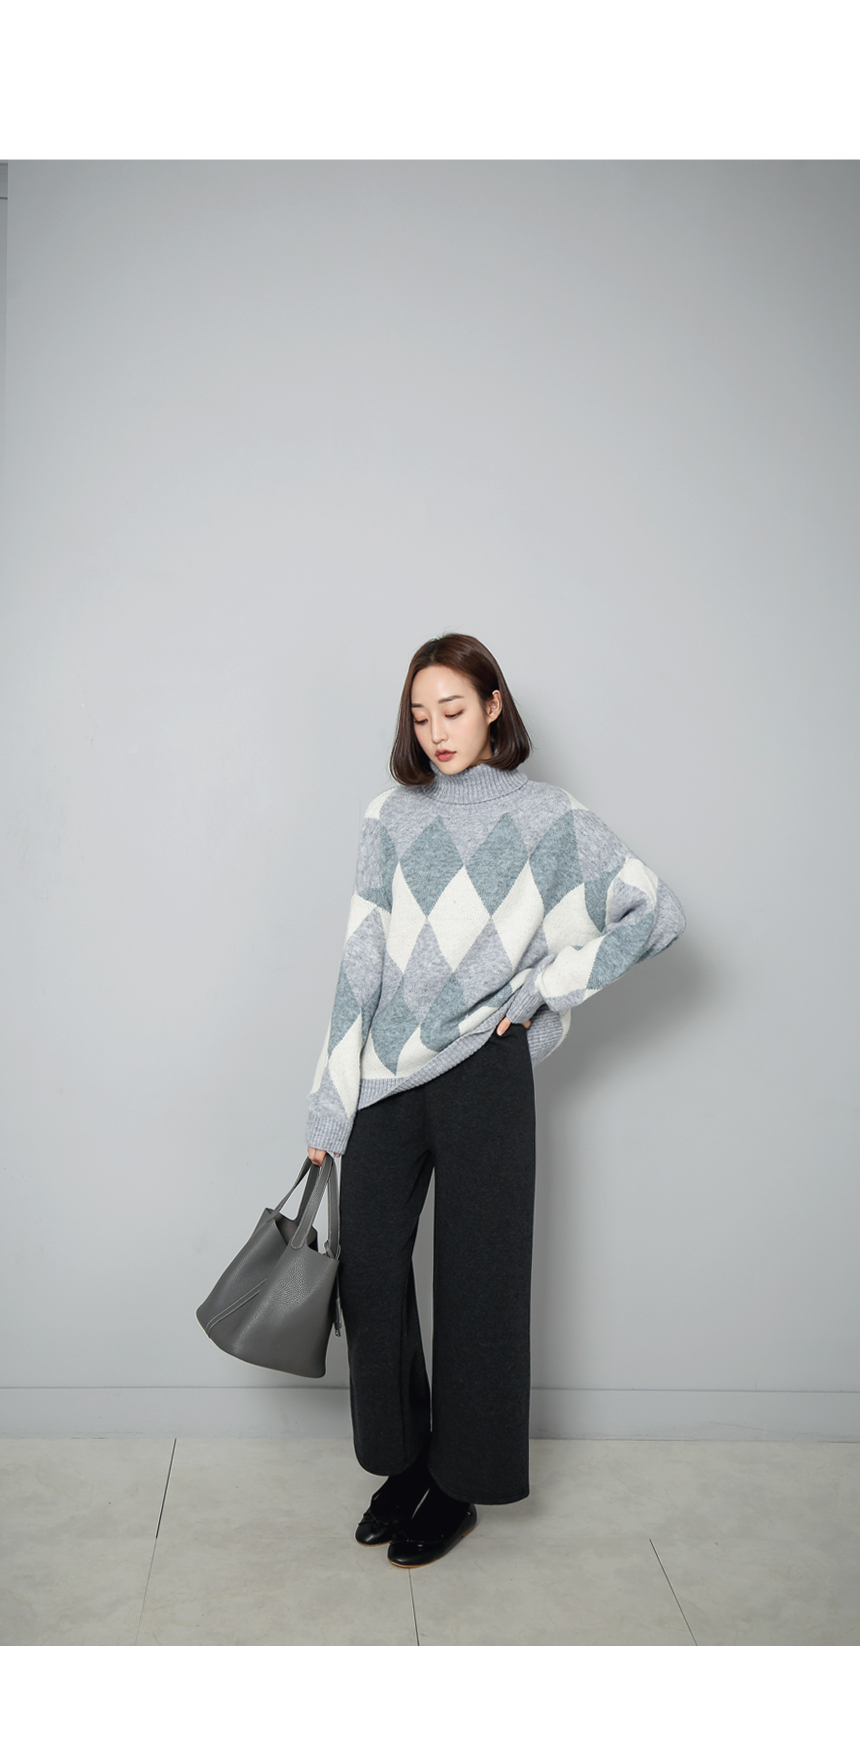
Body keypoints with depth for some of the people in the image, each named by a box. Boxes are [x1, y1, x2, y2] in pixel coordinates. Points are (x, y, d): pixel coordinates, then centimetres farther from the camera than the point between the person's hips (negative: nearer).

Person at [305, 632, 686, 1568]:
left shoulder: (548, 817, 1)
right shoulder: (390, 817, 8)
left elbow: (659, 911, -2)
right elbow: (360, 960, 4)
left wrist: (544, 987, -6)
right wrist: (327, 1105, 1)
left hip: (482, 1070, -3)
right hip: (385, 1072, 3)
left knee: (475, 1279, 4)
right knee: (367, 1267, 4)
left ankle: (459, 1487, 20)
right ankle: (400, 1463, 24)